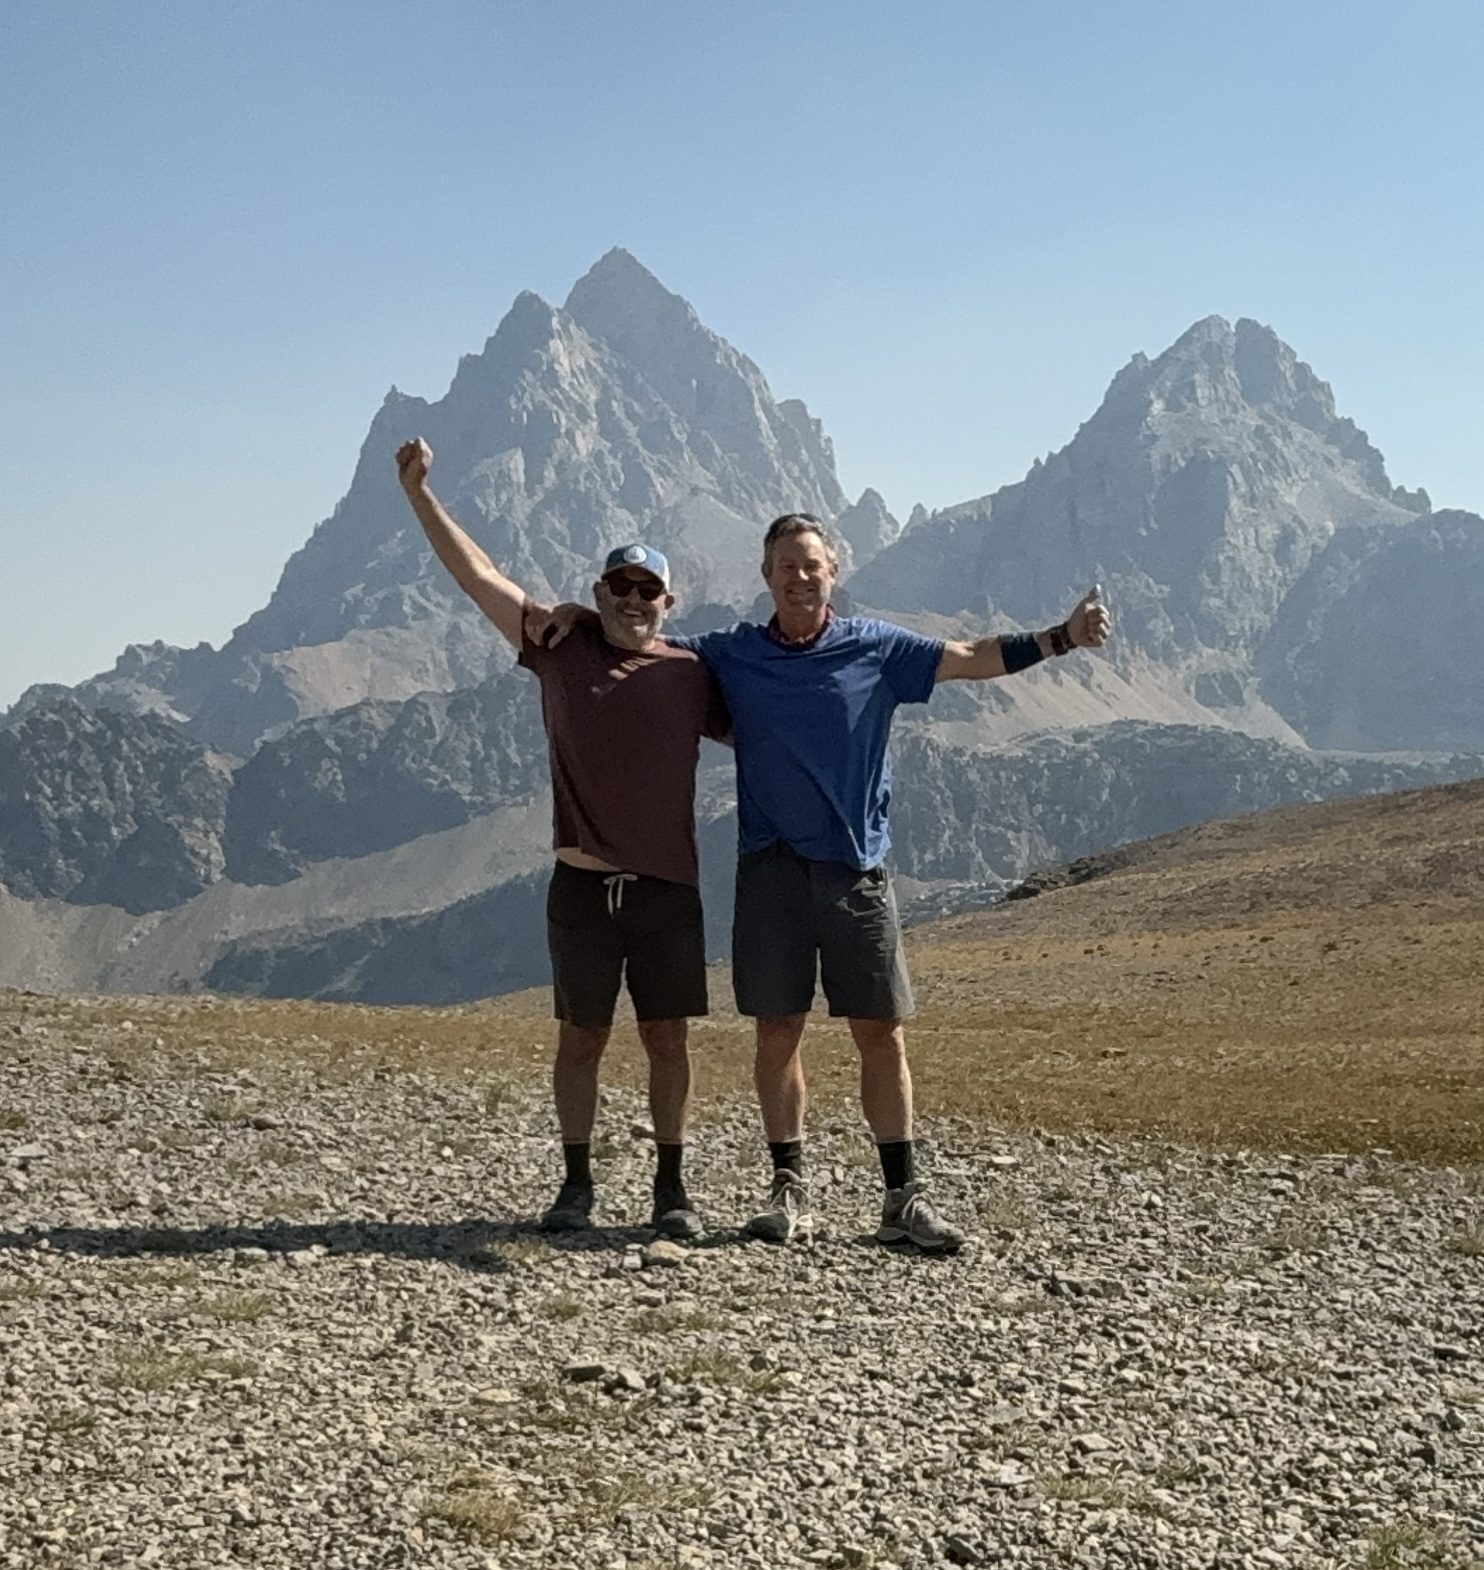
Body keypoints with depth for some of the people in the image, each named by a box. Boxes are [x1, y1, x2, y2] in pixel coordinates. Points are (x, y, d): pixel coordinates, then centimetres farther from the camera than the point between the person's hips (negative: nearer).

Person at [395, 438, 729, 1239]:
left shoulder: (693, 674, 5)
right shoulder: (560, 650, 4)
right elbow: (479, 575, 2)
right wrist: (420, 492, -2)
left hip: (668, 883, 0)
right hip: (583, 883, 0)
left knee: (667, 1036, 5)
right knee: (581, 1035, 7)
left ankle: (671, 1186, 17)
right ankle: (576, 1183, 19)